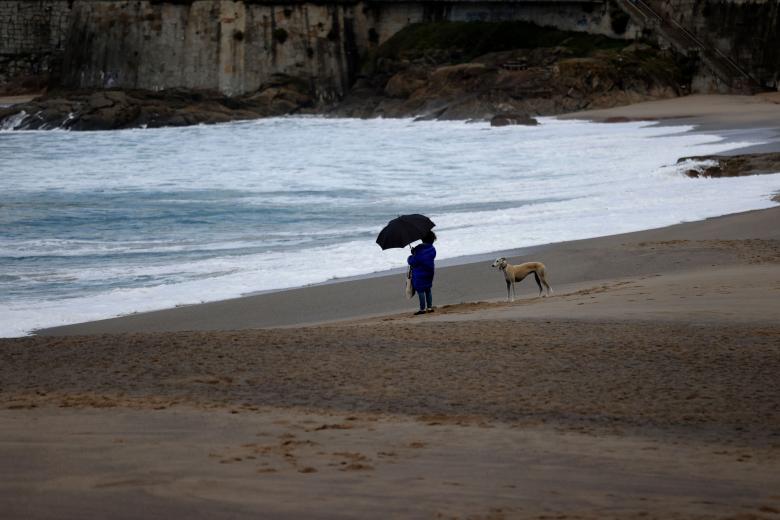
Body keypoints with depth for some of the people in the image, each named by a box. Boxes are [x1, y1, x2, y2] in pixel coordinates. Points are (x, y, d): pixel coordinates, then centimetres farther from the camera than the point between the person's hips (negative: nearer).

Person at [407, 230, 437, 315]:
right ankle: (430, 307, 18)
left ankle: (422, 309, 0)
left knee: (420, 291, 0)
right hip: (429, 272, 7)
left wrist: (410, 258, 5)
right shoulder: (432, 249, 0)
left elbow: (413, 262, -20)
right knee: (428, 290, 17)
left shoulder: (419, 249, -21)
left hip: (419, 274, -7)